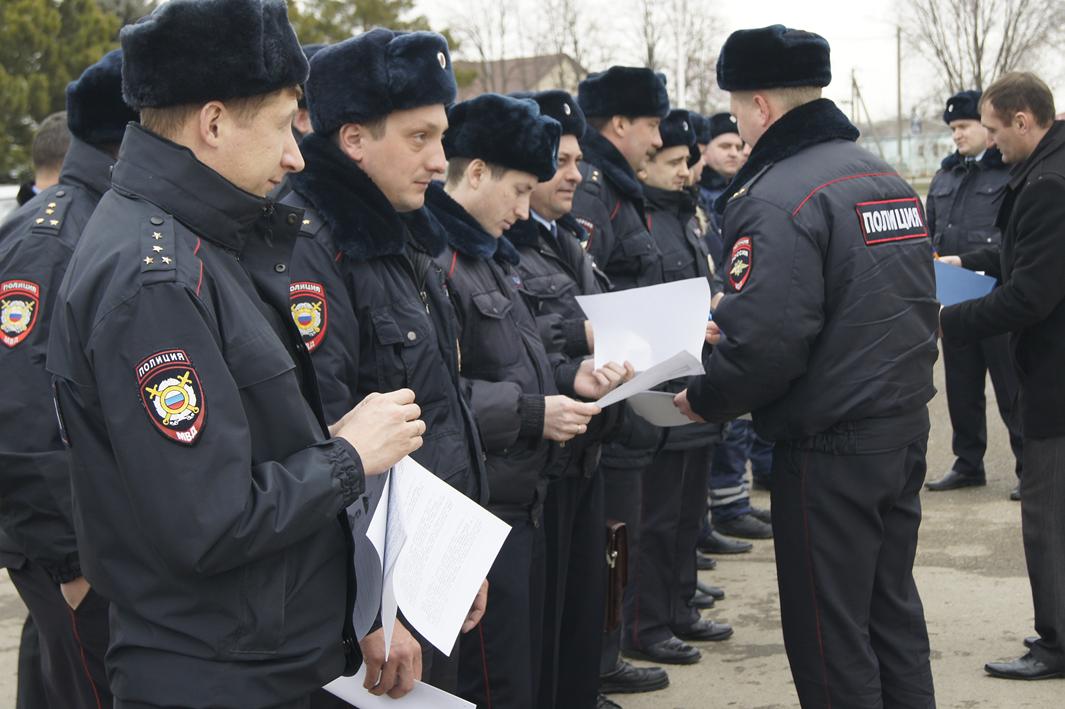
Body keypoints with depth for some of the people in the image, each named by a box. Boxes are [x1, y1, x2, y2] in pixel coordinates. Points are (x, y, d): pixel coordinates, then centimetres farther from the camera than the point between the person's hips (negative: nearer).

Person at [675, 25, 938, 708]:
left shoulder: (777, 198, -18)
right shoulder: (889, 179, 10)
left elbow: (764, 342, -26)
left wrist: (702, 400, -7)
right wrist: (737, 326, 16)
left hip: (828, 448, -9)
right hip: (906, 428, 9)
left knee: (830, 634, 4)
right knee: (892, 609, 19)